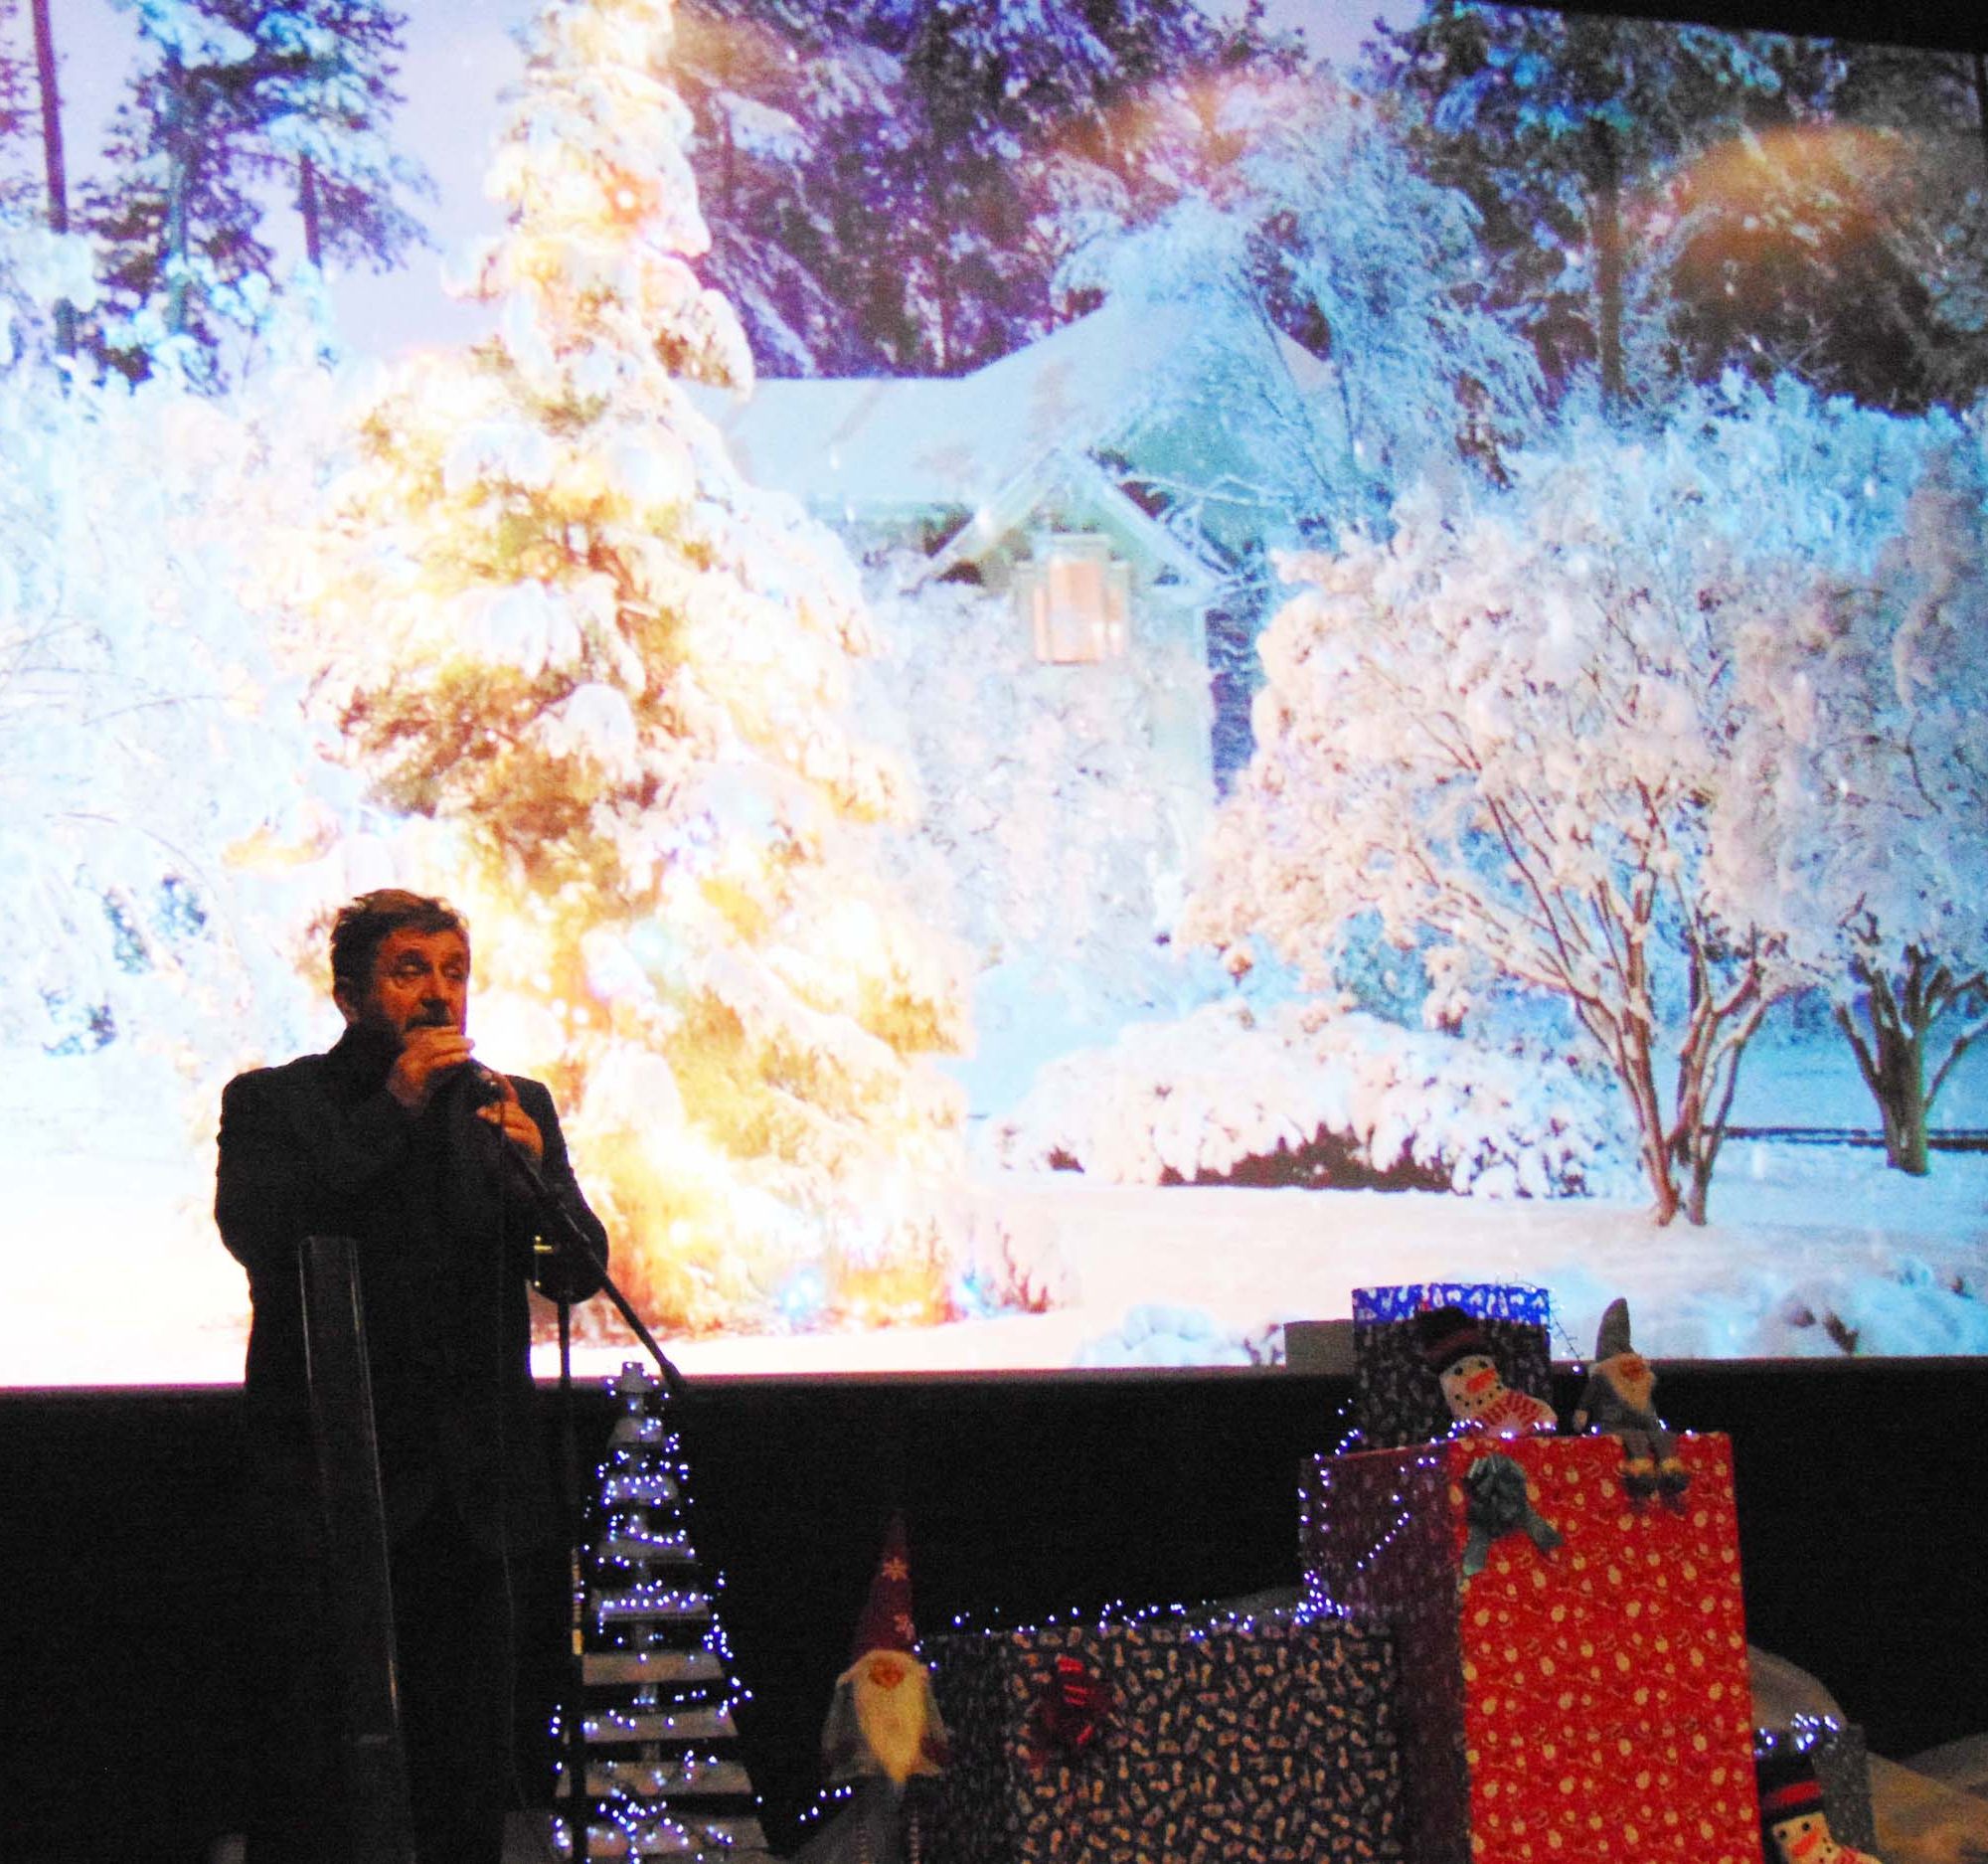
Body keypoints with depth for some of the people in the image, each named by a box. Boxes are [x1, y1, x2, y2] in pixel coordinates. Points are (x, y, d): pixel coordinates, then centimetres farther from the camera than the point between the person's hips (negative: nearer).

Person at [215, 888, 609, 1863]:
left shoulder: (514, 1106, 13)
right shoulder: (272, 1102, 4)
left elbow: (579, 1269, 5)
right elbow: (254, 1232, -14)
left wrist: (533, 1168, -15)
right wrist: (391, 1112, -15)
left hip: (469, 1481, 4)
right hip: (325, 1474, -3)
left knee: (466, 1762, 6)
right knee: (307, 1763, -4)